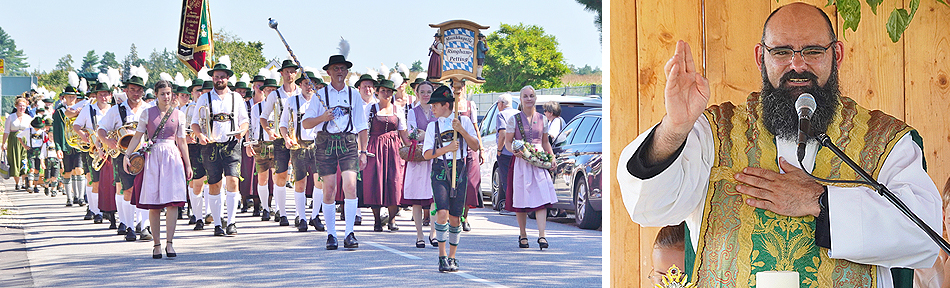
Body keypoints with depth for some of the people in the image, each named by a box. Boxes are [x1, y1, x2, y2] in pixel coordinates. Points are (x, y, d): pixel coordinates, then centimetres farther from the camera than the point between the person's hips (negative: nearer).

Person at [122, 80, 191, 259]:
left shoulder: (178, 115, 9)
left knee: (173, 201, -10)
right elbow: (137, 136, 7)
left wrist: (188, 164, 12)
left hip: (172, 158, 1)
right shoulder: (147, 113, 6)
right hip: (152, 157, -1)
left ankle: (169, 242, -7)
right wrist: (126, 155, -3)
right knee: (153, 204, -2)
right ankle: (157, 244, 4)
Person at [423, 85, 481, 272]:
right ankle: (442, 257, -8)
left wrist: (461, 130, -10)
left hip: (459, 171, 0)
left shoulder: (464, 122, 8)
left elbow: (475, 147, 3)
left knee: (455, 218, 2)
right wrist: (446, 148, -8)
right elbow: (427, 154, 7)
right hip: (439, 172, 0)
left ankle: (452, 257, 17)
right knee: (442, 213, -16)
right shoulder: (432, 126, 11)